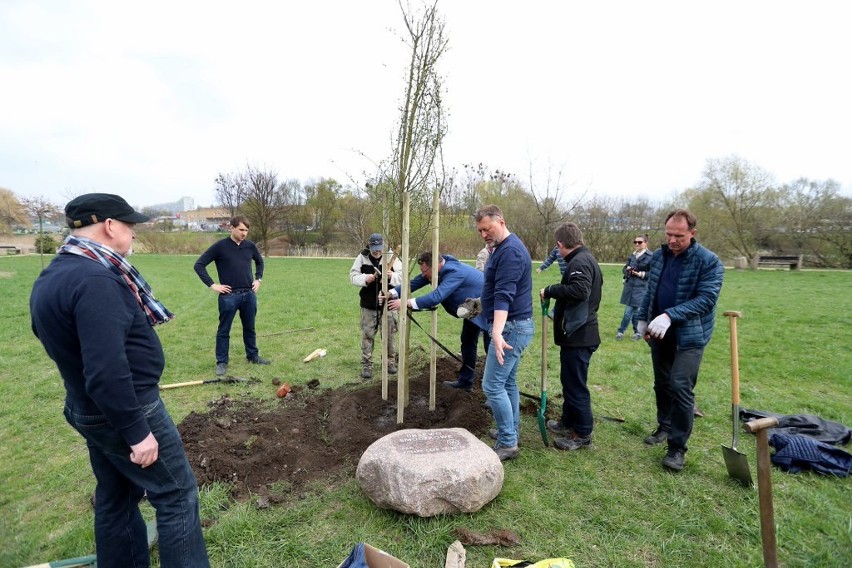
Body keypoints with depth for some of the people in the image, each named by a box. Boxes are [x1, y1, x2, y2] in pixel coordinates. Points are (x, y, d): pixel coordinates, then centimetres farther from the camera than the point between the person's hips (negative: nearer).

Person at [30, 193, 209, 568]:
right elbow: (106, 370, -31)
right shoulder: (95, 280, -26)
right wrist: (137, 431, -23)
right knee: (177, 495, 3)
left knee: (115, 499, 22)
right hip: (125, 412, -10)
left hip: (88, 410, 10)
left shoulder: (49, 278, 7)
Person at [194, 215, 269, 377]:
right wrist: (212, 285, -10)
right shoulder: (220, 246, -8)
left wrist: (258, 279, 13)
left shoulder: (250, 246, 5)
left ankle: (253, 356, 30)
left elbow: (259, 261, 24)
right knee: (224, 330, 6)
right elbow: (199, 265, -6)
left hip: (249, 294, 4)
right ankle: (221, 362, 17)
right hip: (229, 296, -4)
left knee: (250, 328, 15)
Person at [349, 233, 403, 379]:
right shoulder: (362, 257, -3)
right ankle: (366, 365, 16)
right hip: (368, 304, 1)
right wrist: (365, 278, -22)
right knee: (367, 335, 6)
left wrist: (392, 276, -33)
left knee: (389, 335, 11)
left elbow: (402, 275, -12)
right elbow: (353, 276, -3)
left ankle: (390, 362, 29)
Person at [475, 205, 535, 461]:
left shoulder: (511, 250, -18)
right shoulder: (503, 248, 15)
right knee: (507, 382, 17)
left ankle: (508, 444, 3)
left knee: (492, 386, -8)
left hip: (512, 327, -11)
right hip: (512, 326, 11)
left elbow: (504, 295, -30)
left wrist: (497, 333, -38)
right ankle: (510, 433, 28)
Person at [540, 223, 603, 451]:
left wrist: (550, 291, -22)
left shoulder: (579, 262, -17)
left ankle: (583, 434, 12)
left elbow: (579, 290, -33)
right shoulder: (586, 259, 15)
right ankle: (568, 422, 35)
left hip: (578, 336, -11)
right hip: (580, 332, 11)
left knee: (575, 384, 0)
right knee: (570, 380, 21)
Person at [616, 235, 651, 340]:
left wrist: (641, 274, -17)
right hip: (629, 286, 7)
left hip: (640, 288, -7)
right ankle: (637, 333, 24)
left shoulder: (650, 256, -9)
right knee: (634, 311, 13)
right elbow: (624, 269, 16)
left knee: (629, 311, -7)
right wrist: (627, 269, -5)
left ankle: (621, 331, 4)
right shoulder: (632, 256, 12)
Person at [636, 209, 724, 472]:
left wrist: (670, 315, -30)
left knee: (681, 387, -10)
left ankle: (677, 447, 1)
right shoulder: (658, 257, 5)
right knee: (662, 384, 16)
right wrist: (642, 319, 10)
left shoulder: (709, 261, -13)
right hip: (659, 333, 6)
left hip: (689, 335, -6)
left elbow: (706, 299, -21)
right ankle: (665, 427, 35)